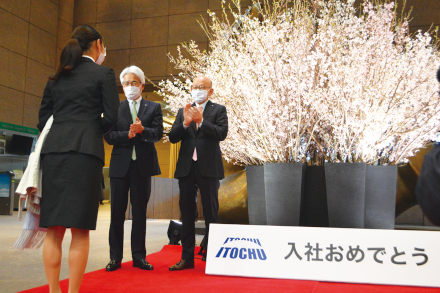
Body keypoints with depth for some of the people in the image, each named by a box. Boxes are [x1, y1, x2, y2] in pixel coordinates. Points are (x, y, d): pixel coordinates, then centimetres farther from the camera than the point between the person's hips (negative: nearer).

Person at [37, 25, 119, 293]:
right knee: (80, 230, -2)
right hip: (85, 151, -5)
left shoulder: (56, 78, 19)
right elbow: (111, 116, -1)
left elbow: (43, 118, 17)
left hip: (53, 152, 5)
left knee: (54, 229, 8)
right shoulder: (104, 74, 5)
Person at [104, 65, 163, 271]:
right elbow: (109, 136, -1)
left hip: (143, 164, 0)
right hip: (120, 164, 0)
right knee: (117, 212, 3)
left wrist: (142, 130, -23)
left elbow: (158, 134, -5)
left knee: (140, 212, 6)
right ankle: (115, 257, 12)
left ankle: (139, 256, 14)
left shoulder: (153, 108, 9)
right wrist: (128, 134, -17)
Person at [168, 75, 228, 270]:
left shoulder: (218, 110, 5)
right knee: (186, 213, 7)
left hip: (208, 167, -4)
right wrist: (185, 123, -11)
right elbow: (173, 138, 5)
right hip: (186, 167, 4)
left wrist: (201, 121, -20)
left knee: (210, 213, 2)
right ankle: (187, 257, 15)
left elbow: (222, 133, -11)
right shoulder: (183, 112, 16)